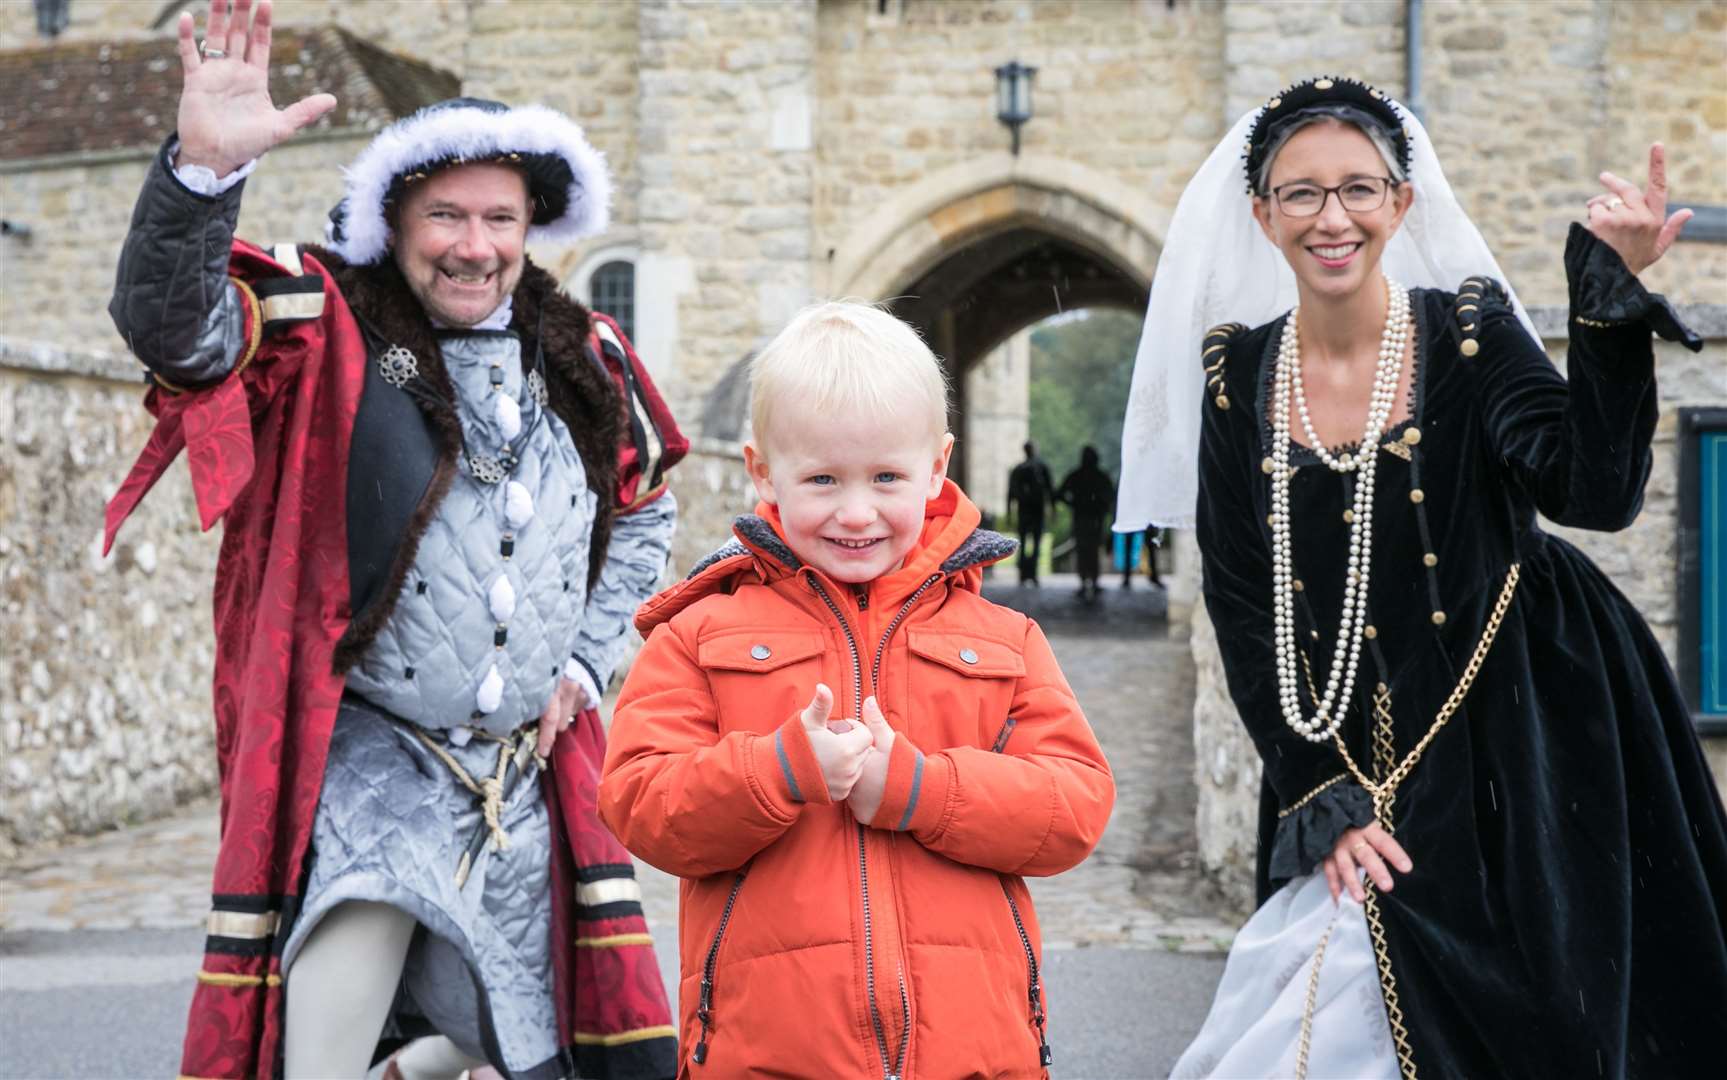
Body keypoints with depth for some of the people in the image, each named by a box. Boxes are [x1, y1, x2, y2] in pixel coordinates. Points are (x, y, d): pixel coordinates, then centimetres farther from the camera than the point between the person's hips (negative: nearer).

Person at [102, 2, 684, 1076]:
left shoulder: (582, 362, 8)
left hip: (530, 774, 5)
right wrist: (206, 164, -43)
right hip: (365, 757, -5)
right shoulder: (327, 338, -7)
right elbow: (168, 319, -26)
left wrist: (587, 665, 12)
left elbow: (646, 509, 24)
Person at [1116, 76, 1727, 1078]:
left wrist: (1613, 294, -29)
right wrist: (1317, 796, -6)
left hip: (1506, 758, -2)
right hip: (1341, 768, 2)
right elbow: (1239, 604, 1)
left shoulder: (1467, 331, -6)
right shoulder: (1237, 375, 0)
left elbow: (1597, 490, -20)